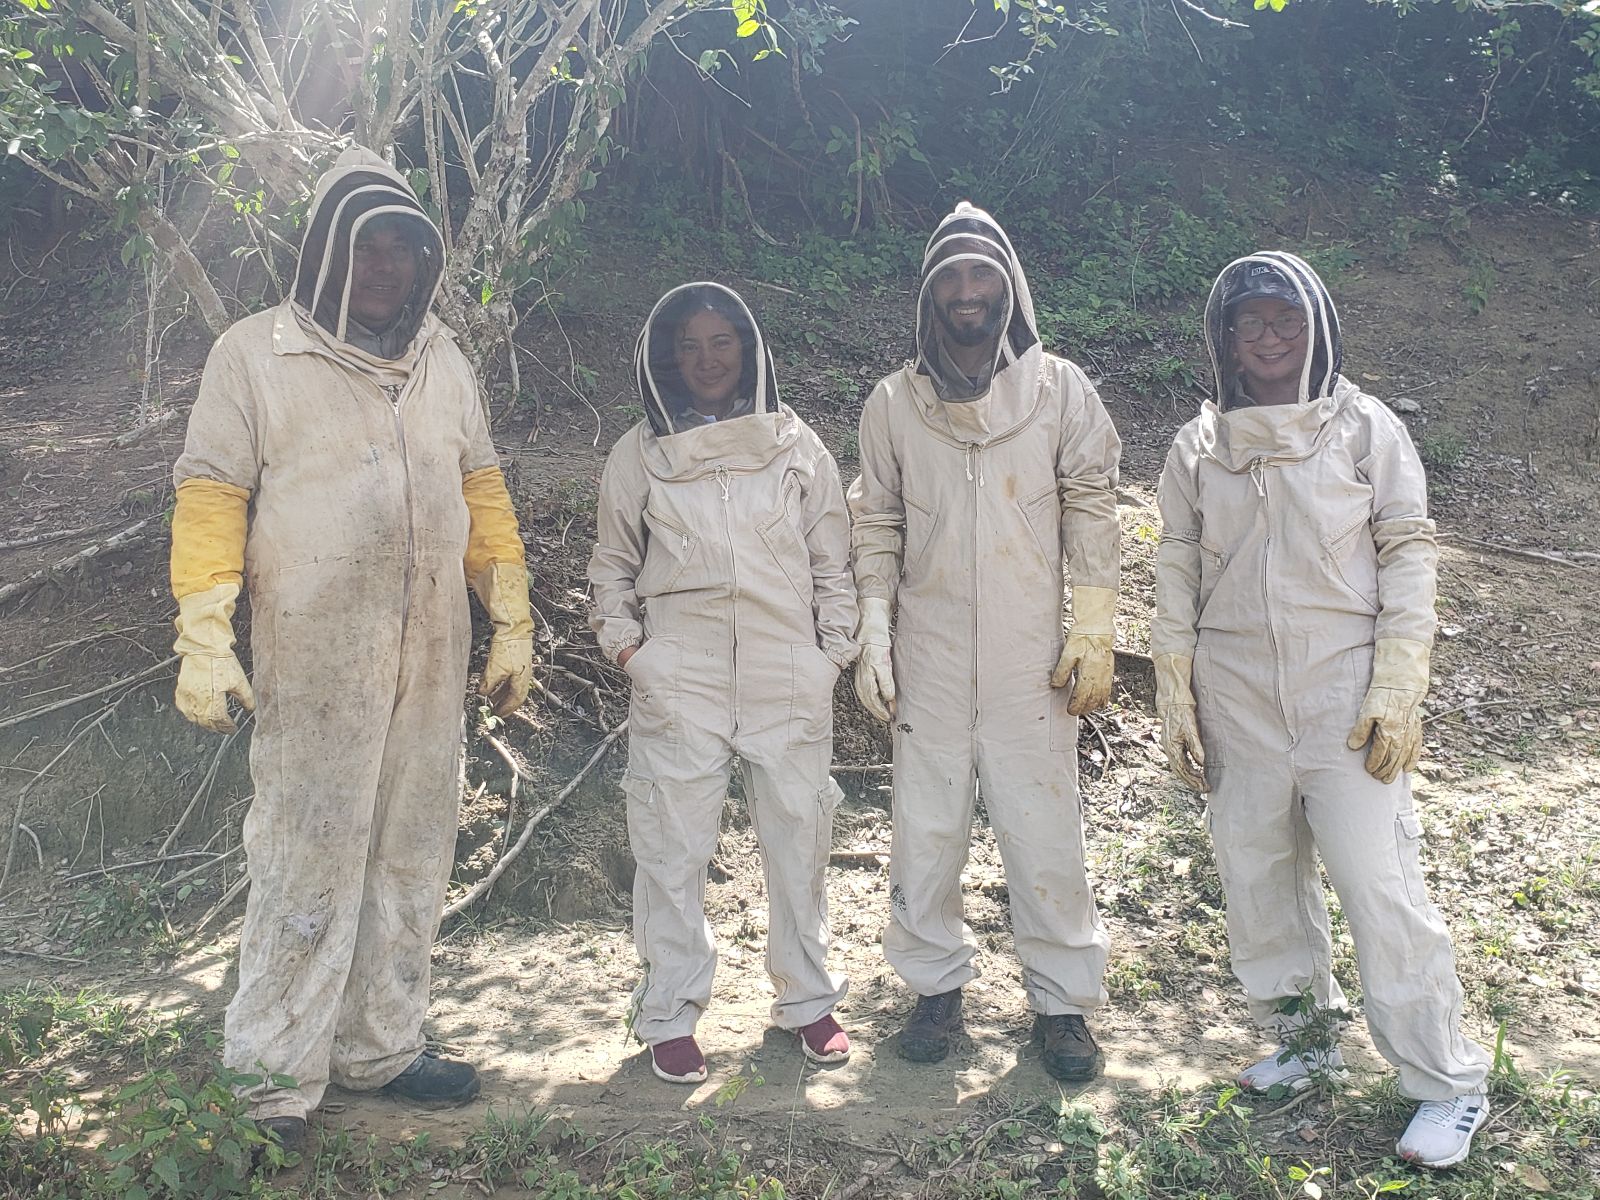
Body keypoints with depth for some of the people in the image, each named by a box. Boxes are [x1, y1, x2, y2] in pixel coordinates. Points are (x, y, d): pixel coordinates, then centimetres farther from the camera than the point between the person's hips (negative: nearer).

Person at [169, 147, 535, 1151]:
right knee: (309, 864, -2)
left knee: (411, 860, 12)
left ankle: (382, 1045, 27)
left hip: (431, 668, 5)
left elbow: (482, 493, 13)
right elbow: (212, 497, -4)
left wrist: (511, 626, 10)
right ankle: (273, 1078, 13)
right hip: (314, 670, -5)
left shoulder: (443, 360, 12)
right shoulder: (255, 355, -1)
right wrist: (205, 643, -11)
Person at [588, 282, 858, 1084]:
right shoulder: (639, 455, 5)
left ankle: (808, 1000, 26)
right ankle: (670, 1017, 17)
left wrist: (835, 652, 4)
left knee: (801, 841, 9)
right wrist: (625, 648, 1)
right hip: (677, 686, -1)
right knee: (673, 852, 3)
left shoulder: (795, 447, 6)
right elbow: (612, 567, 12)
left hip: (789, 683, 1)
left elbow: (833, 562, 10)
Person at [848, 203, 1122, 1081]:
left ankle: (1062, 998, 18)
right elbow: (876, 523, 8)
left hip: (1032, 658, -1)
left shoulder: (1059, 389, 1)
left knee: (1044, 830, 1)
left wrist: (1094, 632, -3)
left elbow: (1093, 507, 2)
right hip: (929, 658, 2)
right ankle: (937, 982, 26)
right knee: (925, 829, 7)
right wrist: (873, 630, 1)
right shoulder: (894, 401, 4)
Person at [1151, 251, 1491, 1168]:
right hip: (1237, 703, 3)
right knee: (1259, 877, 10)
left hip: (1346, 698, -3)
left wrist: (1396, 692, -9)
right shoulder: (1199, 447, 6)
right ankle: (1306, 1037, 30)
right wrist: (1176, 698, 5)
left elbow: (1409, 557, -2)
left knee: (1380, 882, -5)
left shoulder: (1367, 429, 0)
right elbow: (1177, 574, 9)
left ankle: (1450, 1084, 10)